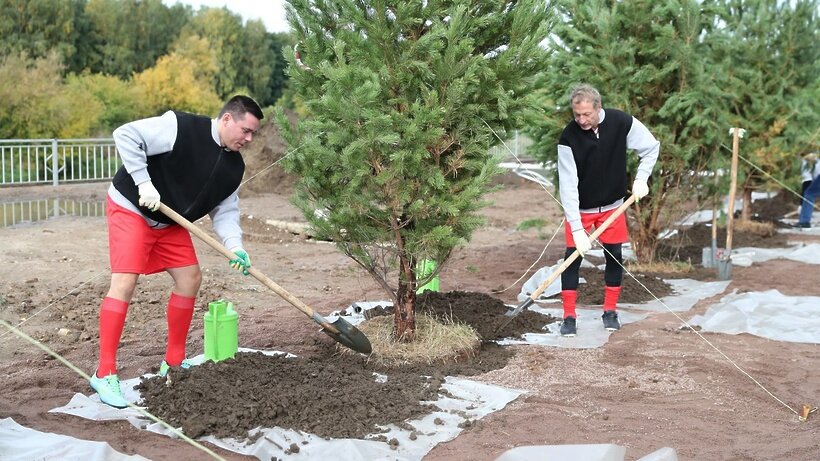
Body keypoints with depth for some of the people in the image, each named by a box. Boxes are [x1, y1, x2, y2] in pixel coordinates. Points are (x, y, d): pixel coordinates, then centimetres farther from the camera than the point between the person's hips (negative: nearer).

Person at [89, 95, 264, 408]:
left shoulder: (234, 167, 0)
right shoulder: (181, 128, -23)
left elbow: (225, 211, 1)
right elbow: (126, 136, -26)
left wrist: (235, 247, -16)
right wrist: (144, 183, -29)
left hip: (171, 221, 8)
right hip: (130, 209, -8)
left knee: (190, 279, 6)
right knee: (124, 282, -16)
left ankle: (174, 362, 20)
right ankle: (104, 374, -12)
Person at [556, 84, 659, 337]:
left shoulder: (622, 123, -19)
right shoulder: (568, 138, -25)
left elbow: (651, 147, -2)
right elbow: (568, 185, -26)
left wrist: (641, 178, -12)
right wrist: (577, 228, -29)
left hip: (612, 205, 2)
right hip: (580, 208, -2)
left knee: (615, 256, 6)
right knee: (573, 256, -5)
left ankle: (610, 311, 21)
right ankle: (569, 316, 4)